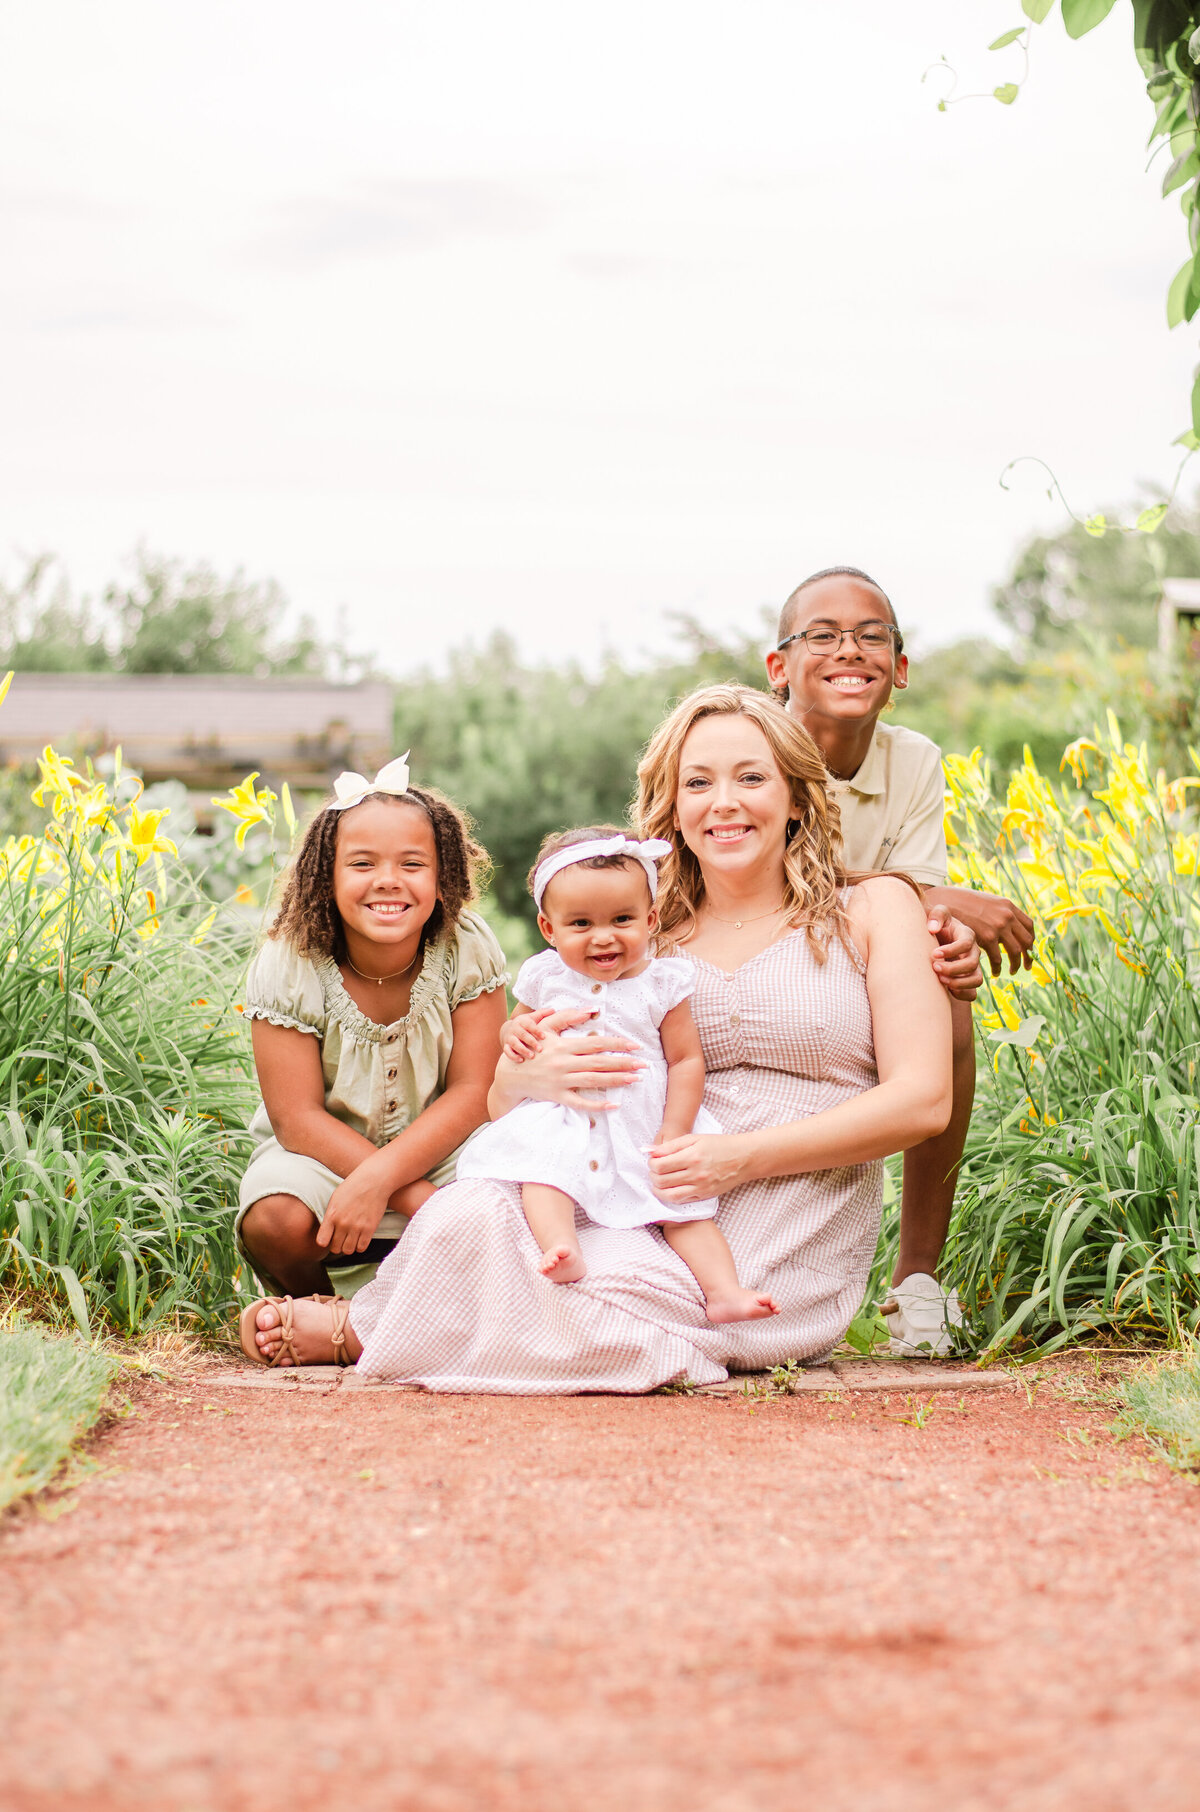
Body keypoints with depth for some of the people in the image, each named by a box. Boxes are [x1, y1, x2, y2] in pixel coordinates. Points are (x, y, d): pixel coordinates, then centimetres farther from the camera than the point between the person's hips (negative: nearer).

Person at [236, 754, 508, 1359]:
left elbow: (472, 1093, -14)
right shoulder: (288, 966, -18)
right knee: (278, 1221, -34)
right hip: (321, 1151, -1)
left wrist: (379, 1178, -30)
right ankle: (306, 1298, 5)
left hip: (437, 1148, 2)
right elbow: (298, 1118, -19)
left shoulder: (468, 951, -14)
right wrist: (416, 1200, -29)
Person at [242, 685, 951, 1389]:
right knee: (471, 1207, -29)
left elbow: (923, 1099, -5)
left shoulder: (872, 908, 6)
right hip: (651, 1222, 4)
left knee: (472, 1228, -24)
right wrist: (527, 1077, -17)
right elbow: (499, 1098, 9)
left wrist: (744, 1157, -15)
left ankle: (358, 1332, 8)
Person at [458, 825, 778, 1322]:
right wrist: (515, 1033, -6)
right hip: (563, 1120, 0)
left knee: (686, 1211, -10)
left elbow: (686, 1059, 1)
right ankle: (561, 1249, -46)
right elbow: (516, 1027, 21)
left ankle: (722, 1291, -14)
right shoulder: (546, 979, 5)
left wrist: (673, 1135, -8)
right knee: (541, 1169, -30)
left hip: (643, 1127, 0)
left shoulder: (662, 983, -1)